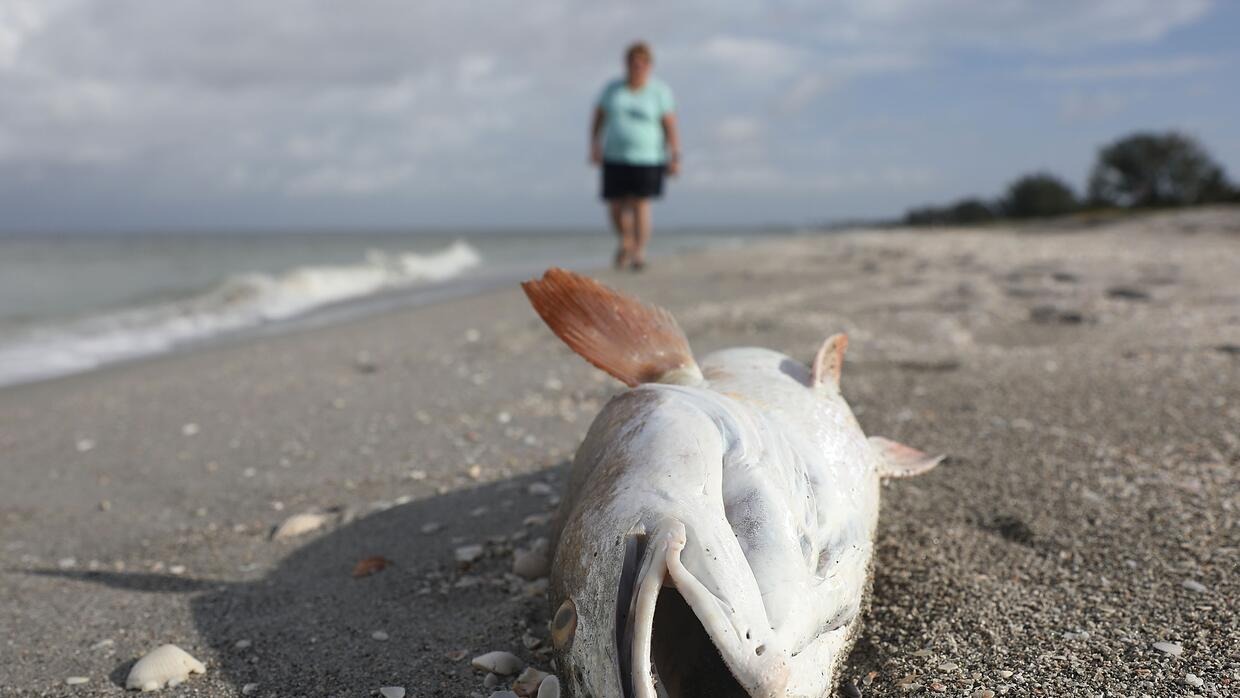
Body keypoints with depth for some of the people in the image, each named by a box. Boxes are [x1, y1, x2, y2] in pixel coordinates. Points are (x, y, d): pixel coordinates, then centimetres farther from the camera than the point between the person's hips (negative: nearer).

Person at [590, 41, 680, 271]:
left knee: (640, 203, -10)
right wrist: (595, 146, 1)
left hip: (647, 158, -2)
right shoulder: (612, 88, 7)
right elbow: (598, 118, 12)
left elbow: (670, 126, -3)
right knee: (616, 206, 2)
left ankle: (640, 251, 0)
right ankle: (626, 243, 28)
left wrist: (675, 157, -9)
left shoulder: (659, 91, -1)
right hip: (615, 157, 3)